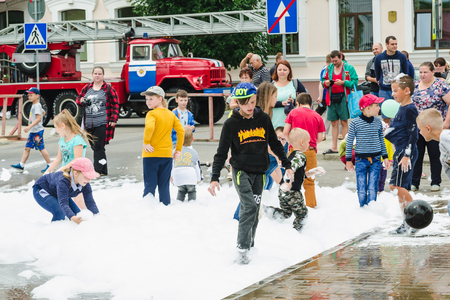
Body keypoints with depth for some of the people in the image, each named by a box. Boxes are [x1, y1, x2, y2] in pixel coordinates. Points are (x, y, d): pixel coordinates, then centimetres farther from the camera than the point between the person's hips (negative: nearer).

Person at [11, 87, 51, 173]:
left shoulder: (37, 105, -15)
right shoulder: (34, 105, 14)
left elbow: (38, 118, -24)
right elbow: (43, 112, 31)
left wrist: (30, 126, -29)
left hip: (38, 131, -10)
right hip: (32, 131, 10)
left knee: (41, 148, -5)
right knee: (27, 147, 8)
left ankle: (49, 165, 3)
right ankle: (21, 164, 10)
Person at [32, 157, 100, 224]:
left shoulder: (85, 185, -22)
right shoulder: (63, 181, -44)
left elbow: (90, 202, -22)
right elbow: (63, 203, -52)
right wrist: (72, 218, -69)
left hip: (56, 195, 7)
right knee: (60, 213, -31)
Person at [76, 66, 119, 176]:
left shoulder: (108, 89, 1)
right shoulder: (87, 88, 13)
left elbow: (115, 104, 1)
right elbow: (78, 99, 23)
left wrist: (113, 119, -7)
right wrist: (82, 101, -2)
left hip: (102, 123, -5)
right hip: (89, 123, 5)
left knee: (98, 147, -12)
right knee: (94, 147, 8)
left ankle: (100, 170, -8)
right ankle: (102, 170, 17)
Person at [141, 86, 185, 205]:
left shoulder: (152, 114, -10)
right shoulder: (171, 114, 8)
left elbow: (149, 127, -29)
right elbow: (181, 130, 5)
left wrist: (146, 142, -17)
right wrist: (178, 149, 8)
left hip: (151, 155, -5)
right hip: (167, 155, 5)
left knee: (150, 185, -1)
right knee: (164, 185, 11)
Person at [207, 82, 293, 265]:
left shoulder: (264, 119, 2)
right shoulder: (231, 124, -6)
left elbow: (275, 144, 15)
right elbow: (222, 152, -3)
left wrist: (287, 165, 16)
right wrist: (214, 177, -10)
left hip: (259, 172, 4)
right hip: (241, 171, -4)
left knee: (254, 211, 8)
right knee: (249, 206, -19)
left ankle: (250, 245, 21)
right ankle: (242, 249, -18)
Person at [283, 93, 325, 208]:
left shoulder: (293, 112, 6)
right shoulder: (317, 116, 7)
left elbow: (285, 132, 4)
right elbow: (320, 138, 5)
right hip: (311, 150, 1)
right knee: (309, 181, 9)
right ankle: (311, 205, 7)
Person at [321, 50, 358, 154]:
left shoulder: (349, 68, -1)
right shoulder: (329, 68, 12)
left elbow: (355, 82, -5)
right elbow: (324, 80, 18)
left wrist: (343, 82, -18)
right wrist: (325, 83, -4)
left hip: (343, 97, -4)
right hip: (332, 98, 4)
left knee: (344, 122, -1)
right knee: (334, 123, 6)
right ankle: (334, 147, 10)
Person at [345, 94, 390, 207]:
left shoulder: (378, 122, 3)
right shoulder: (355, 123, -7)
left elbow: (382, 141, 14)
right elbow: (349, 142, 0)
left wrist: (385, 157, 12)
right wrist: (348, 160, 1)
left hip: (375, 159, 2)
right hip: (361, 159, -2)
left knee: (373, 189, -2)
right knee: (361, 189, 1)